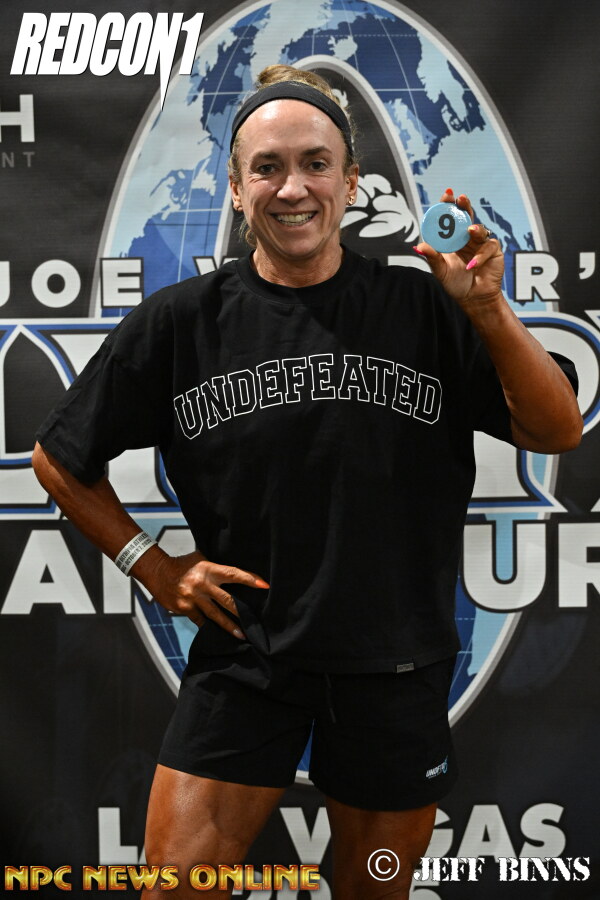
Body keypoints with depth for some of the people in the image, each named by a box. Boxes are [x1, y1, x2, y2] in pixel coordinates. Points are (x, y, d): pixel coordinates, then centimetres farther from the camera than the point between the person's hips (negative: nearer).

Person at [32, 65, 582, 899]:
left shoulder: (424, 309, -4)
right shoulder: (182, 321, -3)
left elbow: (558, 432, -7)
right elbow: (59, 459, 8)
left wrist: (486, 307, -20)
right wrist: (154, 567, 1)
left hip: (396, 662, 1)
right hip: (242, 652, 0)